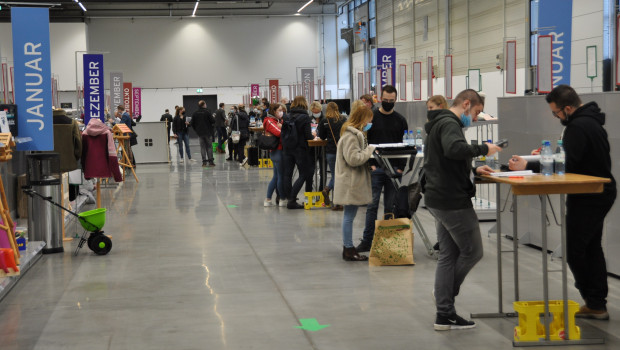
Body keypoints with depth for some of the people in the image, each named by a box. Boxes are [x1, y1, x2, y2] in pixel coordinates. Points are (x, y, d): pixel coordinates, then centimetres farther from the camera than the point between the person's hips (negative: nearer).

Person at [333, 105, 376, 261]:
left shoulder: (355, 134, 18)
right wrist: (369, 150, -14)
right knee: (349, 215, -5)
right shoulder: (350, 136, -17)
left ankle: (348, 247, 20)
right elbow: (353, 159, -23)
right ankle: (348, 250, -1)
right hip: (351, 182, -11)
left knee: (349, 215, 14)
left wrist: (368, 151, 9)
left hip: (353, 182, 11)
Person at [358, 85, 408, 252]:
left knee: (391, 206, 6)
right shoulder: (371, 117, 2)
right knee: (372, 205, -3)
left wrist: (401, 167, -3)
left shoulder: (400, 120, 9)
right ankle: (367, 240, 1)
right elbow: (364, 142, 1)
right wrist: (370, 164, -9)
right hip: (375, 169, -2)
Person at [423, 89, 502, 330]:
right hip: (452, 200, -11)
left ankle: (445, 314, 13)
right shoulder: (449, 124, -13)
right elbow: (454, 149, -35)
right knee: (472, 251, 1)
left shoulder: (440, 123, 21)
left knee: (449, 255, 11)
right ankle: (446, 292, 15)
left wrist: (474, 170, 16)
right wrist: (483, 149, -22)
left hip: (437, 199, 11)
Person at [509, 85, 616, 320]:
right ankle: (597, 303, 20)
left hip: (588, 198, -11)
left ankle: (594, 303, -1)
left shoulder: (578, 127, -21)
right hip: (601, 193, 11)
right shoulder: (590, 120, 11)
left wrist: (528, 166, -24)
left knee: (575, 249, -5)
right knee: (592, 248, 15)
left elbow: (565, 164, -26)